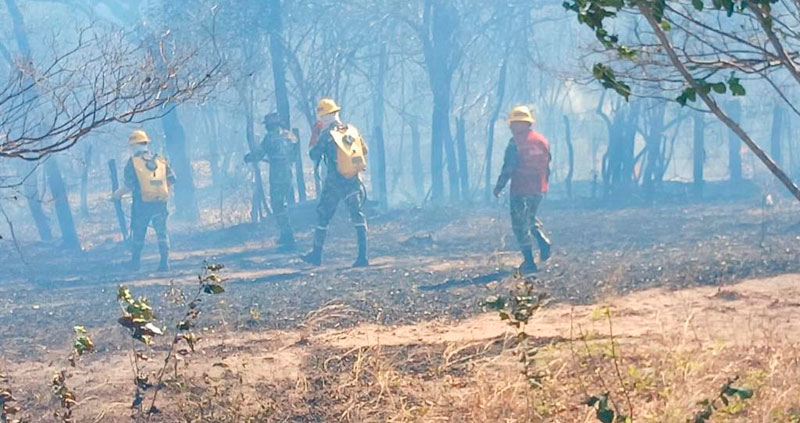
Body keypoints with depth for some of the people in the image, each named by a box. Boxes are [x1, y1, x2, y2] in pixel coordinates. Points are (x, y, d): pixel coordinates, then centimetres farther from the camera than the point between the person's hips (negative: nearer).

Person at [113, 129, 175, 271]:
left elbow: (129, 185, -7)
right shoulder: (160, 159, 9)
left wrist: (118, 193, 9)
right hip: (160, 202, 3)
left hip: (142, 203, -2)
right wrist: (166, 195, 18)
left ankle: (135, 262, 22)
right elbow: (171, 180, 5)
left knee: (138, 234, 11)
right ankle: (164, 262, -4)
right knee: (162, 232, 5)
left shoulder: (133, 161, -3)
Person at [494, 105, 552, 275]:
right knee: (530, 218, 26)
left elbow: (508, 167, -14)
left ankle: (529, 263, 2)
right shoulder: (542, 140, 8)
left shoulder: (516, 142, -13)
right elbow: (547, 166, 14)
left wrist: (499, 186, -5)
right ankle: (543, 241, 1)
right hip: (539, 189, 7)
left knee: (520, 224, 3)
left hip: (520, 189, -7)